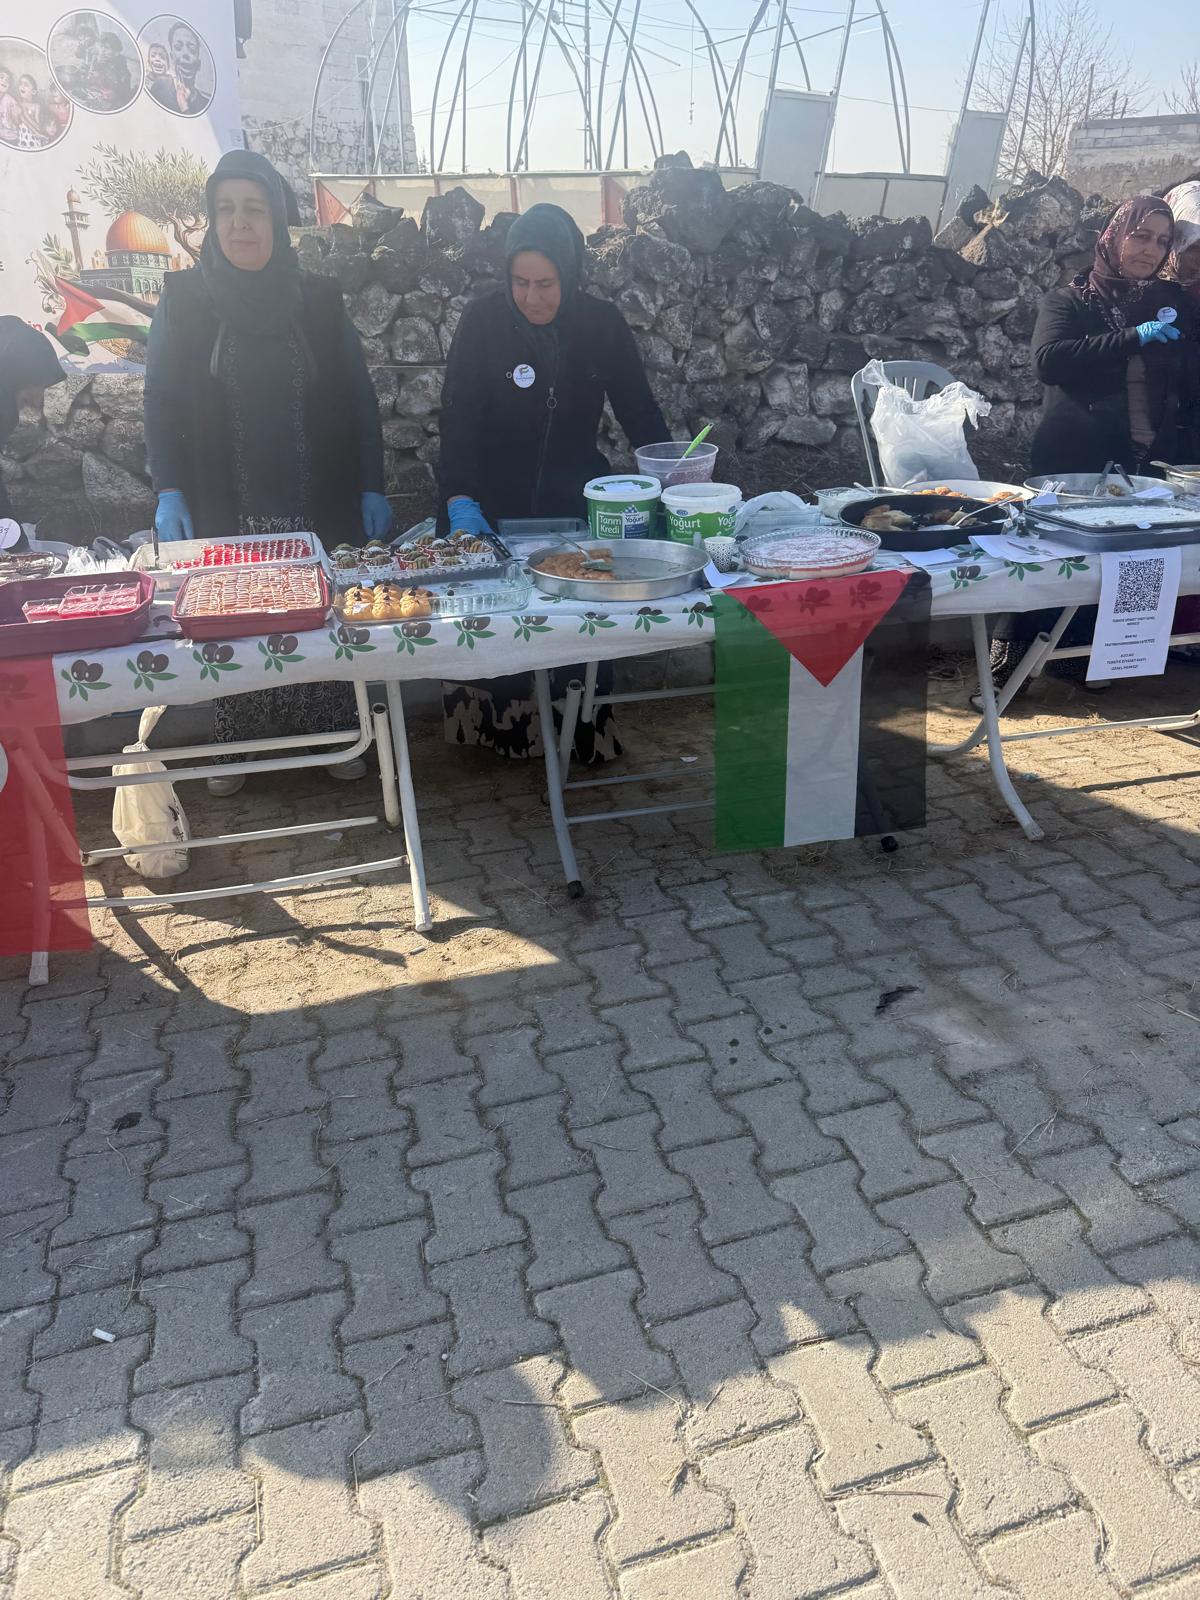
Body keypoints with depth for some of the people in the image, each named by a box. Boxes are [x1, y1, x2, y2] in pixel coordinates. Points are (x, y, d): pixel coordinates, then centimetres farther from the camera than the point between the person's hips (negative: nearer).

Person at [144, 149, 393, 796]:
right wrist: (168, 491, -10)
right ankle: (235, 747, 20)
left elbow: (359, 400, 7)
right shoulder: (183, 299, 3)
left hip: (318, 509, 1)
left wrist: (371, 487, 0)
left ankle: (330, 735, 23)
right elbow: (161, 401, 2)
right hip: (225, 512, 0)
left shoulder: (318, 299, 5)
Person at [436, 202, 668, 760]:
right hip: (494, 503, -1)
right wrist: (460, 501, -28)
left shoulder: (602, 325, -4)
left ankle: (586, 728, 17)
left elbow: (638, 410, 3)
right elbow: (458, 418, -15)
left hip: (574, 500, 2)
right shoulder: (483, 321, -11)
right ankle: (500, 731, 18)